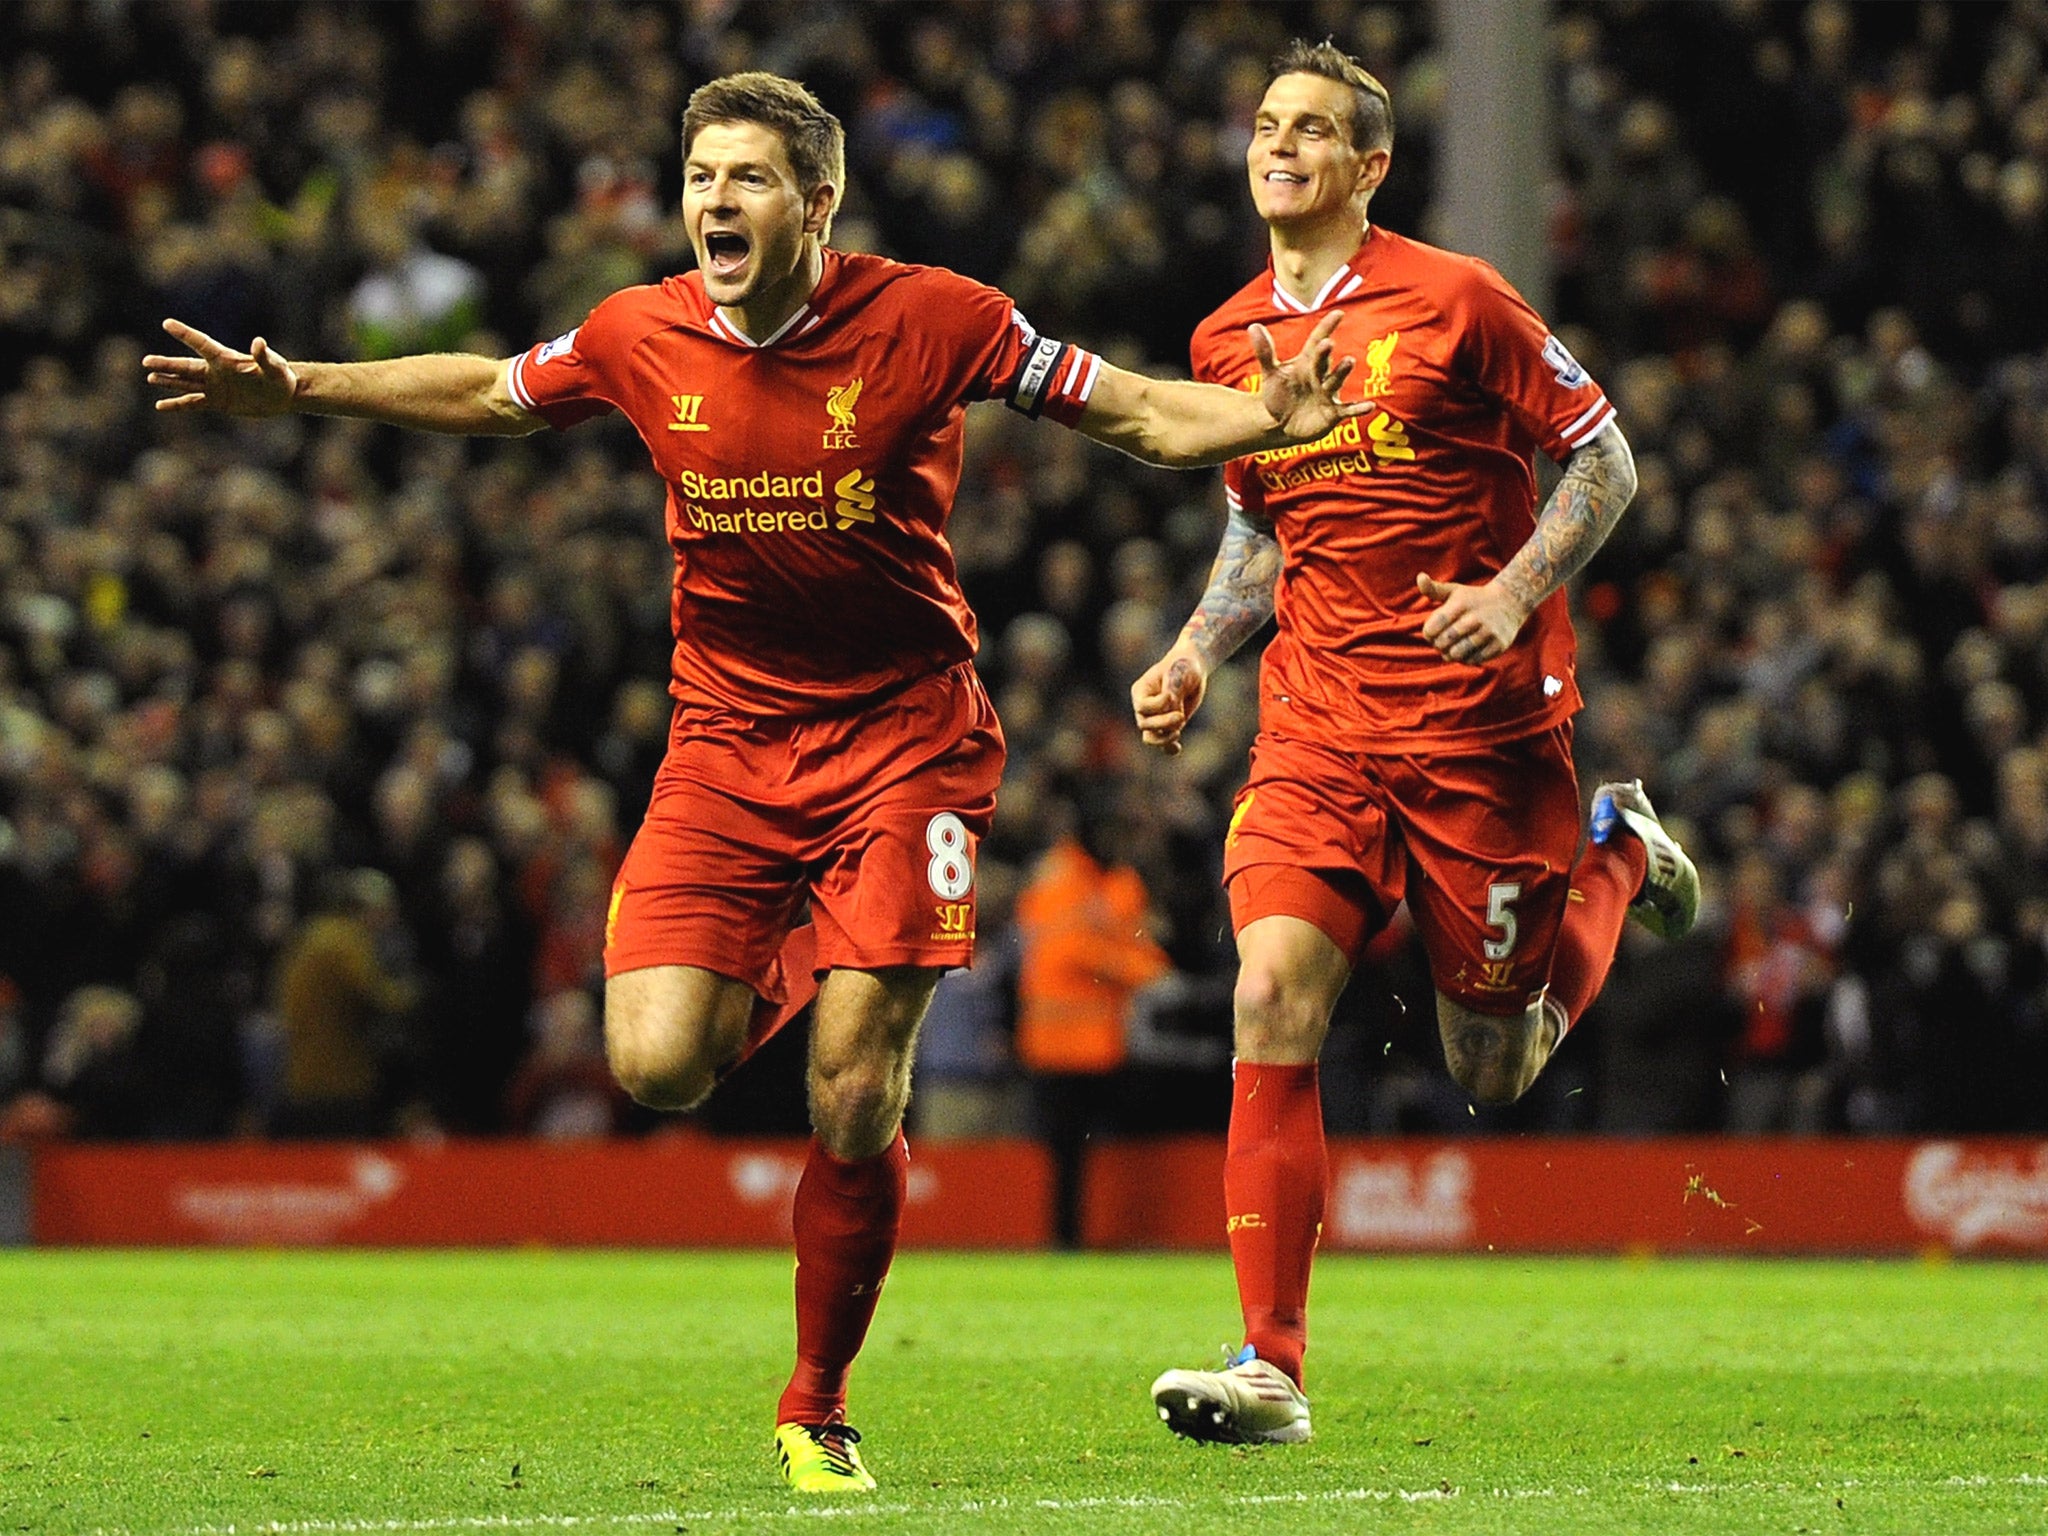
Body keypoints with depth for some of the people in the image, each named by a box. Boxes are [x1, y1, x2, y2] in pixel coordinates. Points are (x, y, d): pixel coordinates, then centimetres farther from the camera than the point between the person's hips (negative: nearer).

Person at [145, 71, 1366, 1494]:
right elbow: (488, 393, 18)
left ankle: (818, 1411, 11)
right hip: (726, 736, 3)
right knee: (656, 1062, -15)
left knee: (855, 1099, -9)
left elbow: (1134, 412, -6)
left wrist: (1264, 418, -25)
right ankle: (779, 974, 23)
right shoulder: (642, 335, -2)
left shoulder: (931, 318, -11)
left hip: (904, 730, -3)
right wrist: (299, 387, 11)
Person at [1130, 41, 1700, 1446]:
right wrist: (1195, 656, 7)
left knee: (1493, 1069, 4)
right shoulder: (1229, 341, 9)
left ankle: (1618, 852, 35)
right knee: (1274, 993, -18)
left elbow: (1605, 459, -1)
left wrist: (1519, 590, -17)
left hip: (1480, 718, -3)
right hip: (1317, 724, 3)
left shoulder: (1454, 301, -7)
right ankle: (1272, 1367, -17)